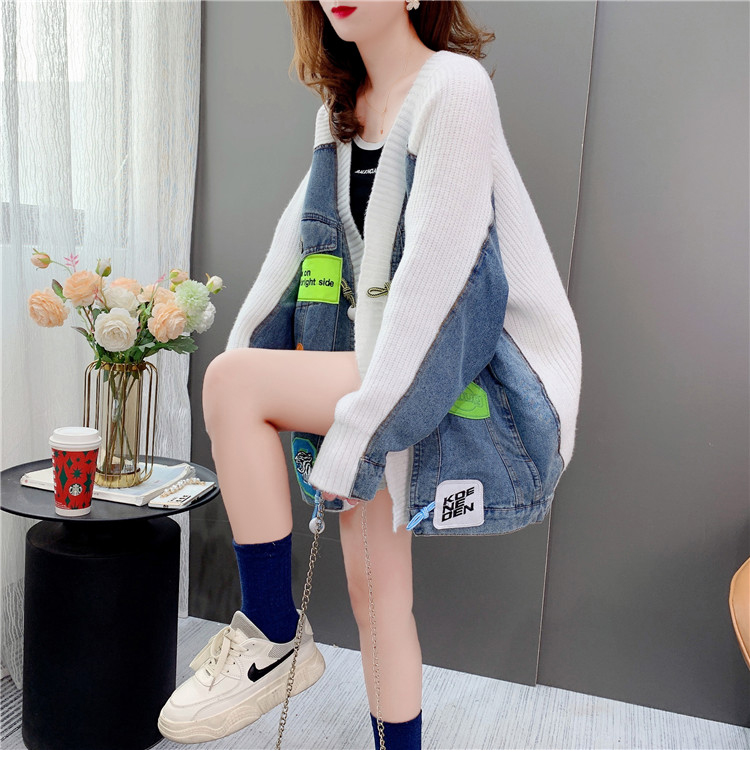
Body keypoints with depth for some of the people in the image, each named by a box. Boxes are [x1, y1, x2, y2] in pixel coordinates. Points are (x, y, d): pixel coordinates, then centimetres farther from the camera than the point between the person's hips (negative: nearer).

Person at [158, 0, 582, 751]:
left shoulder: (455, 86, -10)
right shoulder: (339, 110, 14)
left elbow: (436, 269, -20)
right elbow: (297, 245, 10)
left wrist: (357, 431, -22)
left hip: (449, 383, -7)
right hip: (371, 371, 7)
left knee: (232, 379, -21)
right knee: (373, 589, 7)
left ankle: (274, 637, -4)